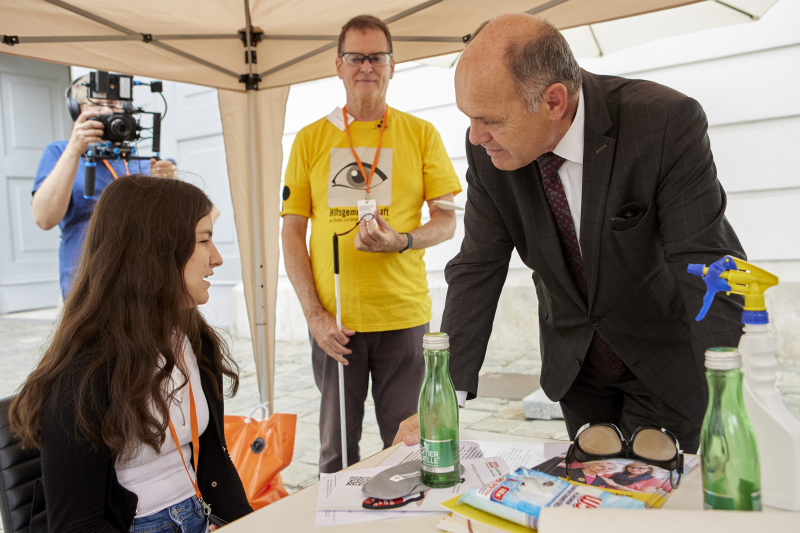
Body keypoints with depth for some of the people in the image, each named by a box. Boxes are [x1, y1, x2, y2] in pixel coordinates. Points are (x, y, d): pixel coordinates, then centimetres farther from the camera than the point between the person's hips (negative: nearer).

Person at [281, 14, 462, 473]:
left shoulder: (421, 134, 6)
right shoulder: (310, 139, 7)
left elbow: (447, 221, 5)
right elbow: (292, 232, 5)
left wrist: (400, 241, -16)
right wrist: (314, 313, -5)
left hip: (404, 315, 0)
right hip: (334, 320, 1)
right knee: (337, 447, 11)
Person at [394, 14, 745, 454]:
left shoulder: (668, 122, -26)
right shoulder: (487, 149, -15)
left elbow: (708, 271, -27)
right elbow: (477, 269, -10)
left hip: (667, 362, -3)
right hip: (574, 364, 3)